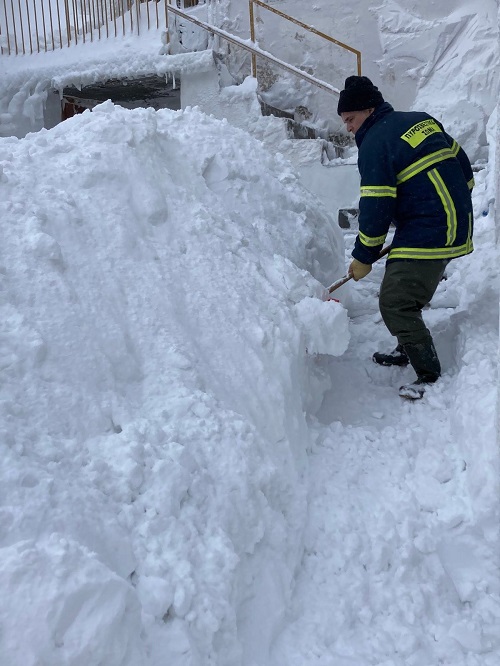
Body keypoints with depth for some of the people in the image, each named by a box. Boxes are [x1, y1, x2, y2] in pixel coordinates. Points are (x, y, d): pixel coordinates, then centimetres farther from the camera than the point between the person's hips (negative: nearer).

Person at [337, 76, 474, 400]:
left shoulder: (374, 144, -12)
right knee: (408, 295, 22)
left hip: (426, 236, -10)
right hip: (457, 225, 10)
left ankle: (430, 375, 0)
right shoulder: (422, 119, 14)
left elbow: (376, 208, -13)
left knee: (395, 304, -7)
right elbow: (463, 165, 17)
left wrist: (363, 258, -3)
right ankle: (408, 350, 36)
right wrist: (455, 208, 26)